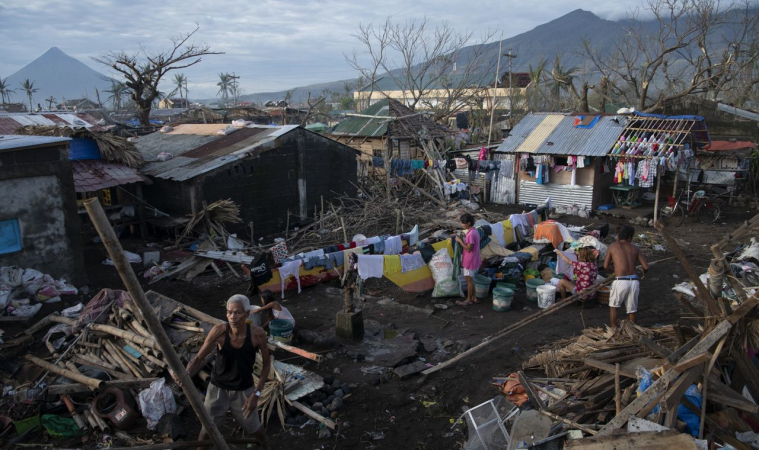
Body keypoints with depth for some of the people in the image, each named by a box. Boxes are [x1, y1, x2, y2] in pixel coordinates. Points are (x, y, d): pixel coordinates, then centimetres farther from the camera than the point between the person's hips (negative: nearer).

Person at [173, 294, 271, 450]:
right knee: (207, 429, 16)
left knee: (255, 429, 17)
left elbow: (266, 363, -12)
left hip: (244, 389, 0)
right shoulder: (219, 331, -28)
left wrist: (256, 394, -16)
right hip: (218, 387, 0)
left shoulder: (257, 334, -28)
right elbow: (198, 359, -20)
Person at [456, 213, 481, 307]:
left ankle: (469, 300, 11)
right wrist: (462, 239, 5)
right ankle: (474, 297, 26)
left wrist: (460, 240, -17)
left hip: (470, 261, -10)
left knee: (469, 280, 1)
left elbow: (468, 248, -23)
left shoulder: (471, 234, -24)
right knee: (471, 280, 18)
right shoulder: (474, 230, 7)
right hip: (474, 260, 10)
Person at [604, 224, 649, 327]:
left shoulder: (613, 246, 6)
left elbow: (606, 266, 8)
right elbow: (646, 267, 6)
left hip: (620, 281, -2)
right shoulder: (635, 249, 11)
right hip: (634, 281, 3)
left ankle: (614, 329, 18)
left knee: (613, 306, 18)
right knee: (632, 310, 16)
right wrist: (644, 274, 28)